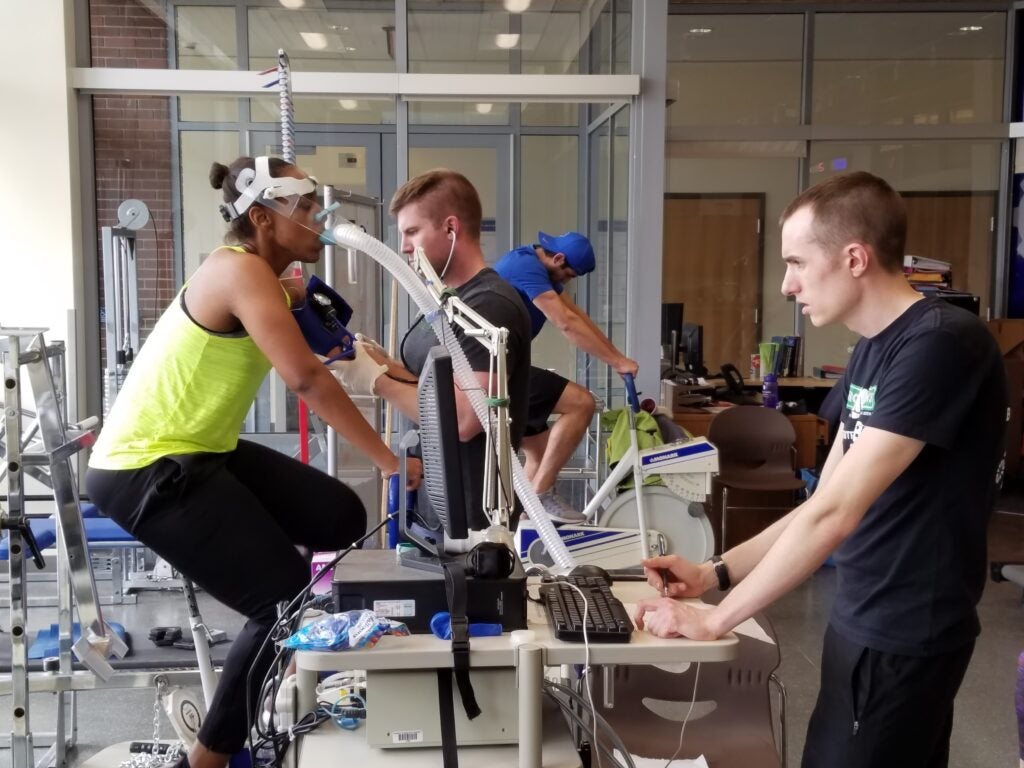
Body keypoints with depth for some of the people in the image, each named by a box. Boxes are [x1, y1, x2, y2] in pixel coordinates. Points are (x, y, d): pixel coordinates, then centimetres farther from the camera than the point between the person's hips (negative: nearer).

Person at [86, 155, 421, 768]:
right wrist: (388, 459, -25)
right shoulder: (241, 269, -20)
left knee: (341, 518, 5)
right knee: (286, 601, -5)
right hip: (147, 471, -9)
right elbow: (306, 378, -28)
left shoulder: (262, 274, 12)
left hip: (200, 452, 9)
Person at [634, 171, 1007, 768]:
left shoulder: (941, 343, -22)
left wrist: (714, 621, -20)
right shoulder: (871, 351, 8)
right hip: (862, 623, 8)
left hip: (905, 639, -8)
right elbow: (824, 503, 10)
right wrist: (713, 574, 1)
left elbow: (835, 513, -26)